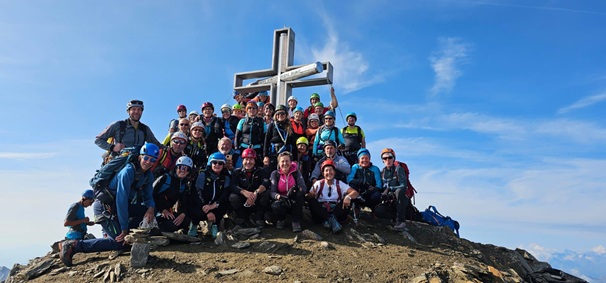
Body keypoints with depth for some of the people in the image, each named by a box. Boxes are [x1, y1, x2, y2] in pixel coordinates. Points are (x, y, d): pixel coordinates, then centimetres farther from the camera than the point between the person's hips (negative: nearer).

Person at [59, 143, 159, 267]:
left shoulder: (148, 175, 2)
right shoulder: (128, 171, -24)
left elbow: (148, 196, 7)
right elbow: (121, 200, -26)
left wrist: (151, 208, -18)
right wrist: (124, 228, -24)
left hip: (118, 205, 8)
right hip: (104, 207, -8)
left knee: (148, 211, -3)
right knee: (118, 242, -16)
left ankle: (115, 228, 6)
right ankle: (73, 246, -10)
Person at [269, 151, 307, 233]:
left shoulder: (296, 172, -5)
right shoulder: (275, 173, -4)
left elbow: (304, 189, -17)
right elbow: (273, 192, -14)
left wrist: (297, 189, -41)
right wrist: (279, 197, -37)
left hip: (294, 202, 0)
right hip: (281, 201, 0)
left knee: (299, 194, -31)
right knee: (276, 206, -34)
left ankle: (296, 221, -17)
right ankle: (280, 220, 3)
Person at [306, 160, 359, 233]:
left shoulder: (340, 184, 8)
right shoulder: (318, 183, 6)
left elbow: (355, 193, -4)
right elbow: (307, 197, -6)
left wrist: (348, 197, -28)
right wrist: (311, 195, -31)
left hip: (336, 211, 1)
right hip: (321, 212, 0)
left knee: (348, 199, -19)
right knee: (311, 200, -24)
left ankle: (331, 218, -29)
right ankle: (332, 219, -30)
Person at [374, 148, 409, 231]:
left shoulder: (398, 169, -4)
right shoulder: (382, 172, 9)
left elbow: (403, 186, -15)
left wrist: (389, 189, -27)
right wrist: (383, 193, -11)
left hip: (402, 199, -3)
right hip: (389, 201, 3)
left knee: (399, 191, -38)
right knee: (378, 211, -26)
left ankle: (400, 220, -30)